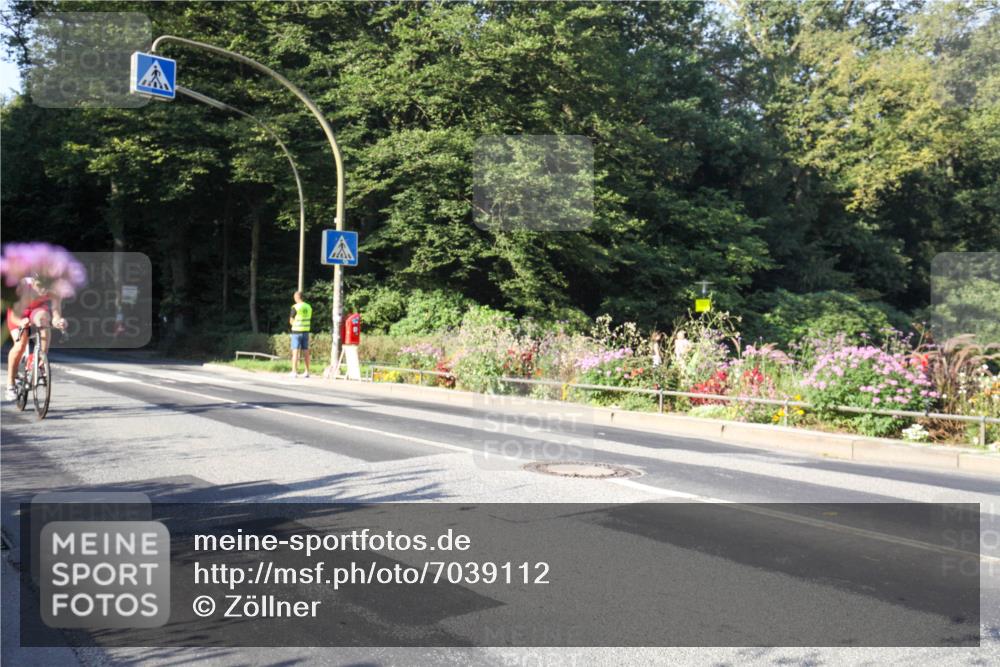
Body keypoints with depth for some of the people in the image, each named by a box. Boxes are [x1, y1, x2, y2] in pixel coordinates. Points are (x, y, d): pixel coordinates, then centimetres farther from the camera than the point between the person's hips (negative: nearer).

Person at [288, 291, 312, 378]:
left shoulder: (295, 307, -11)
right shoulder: (309, 307, 7)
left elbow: (291, 321, -6)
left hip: (296, 331, -5)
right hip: (306, 331, 5)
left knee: (295, 352, -3)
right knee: (306, 352, 8)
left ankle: (294, 372, -4)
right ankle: (307, 372, 10)